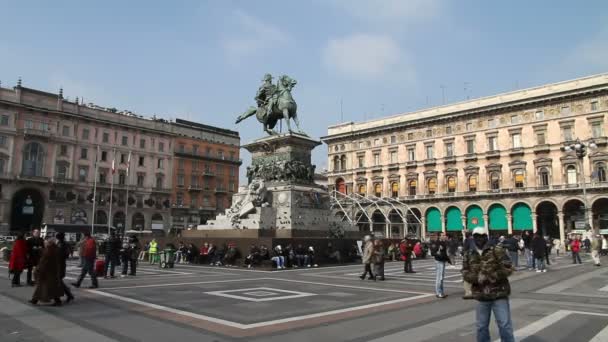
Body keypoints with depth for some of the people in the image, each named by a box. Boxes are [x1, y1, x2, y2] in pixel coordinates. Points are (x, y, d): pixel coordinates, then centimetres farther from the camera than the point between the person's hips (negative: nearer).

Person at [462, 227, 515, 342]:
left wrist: (490, 277, -20)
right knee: (481, 326, 14)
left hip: (499, 294, -3)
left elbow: (507, 269, -11)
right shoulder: (469, 255, 6)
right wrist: (477, 278, -20)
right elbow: (465, 273, 1)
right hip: (481, 296, 4)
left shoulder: (497, 251, -5)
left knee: (505, 325, 2)